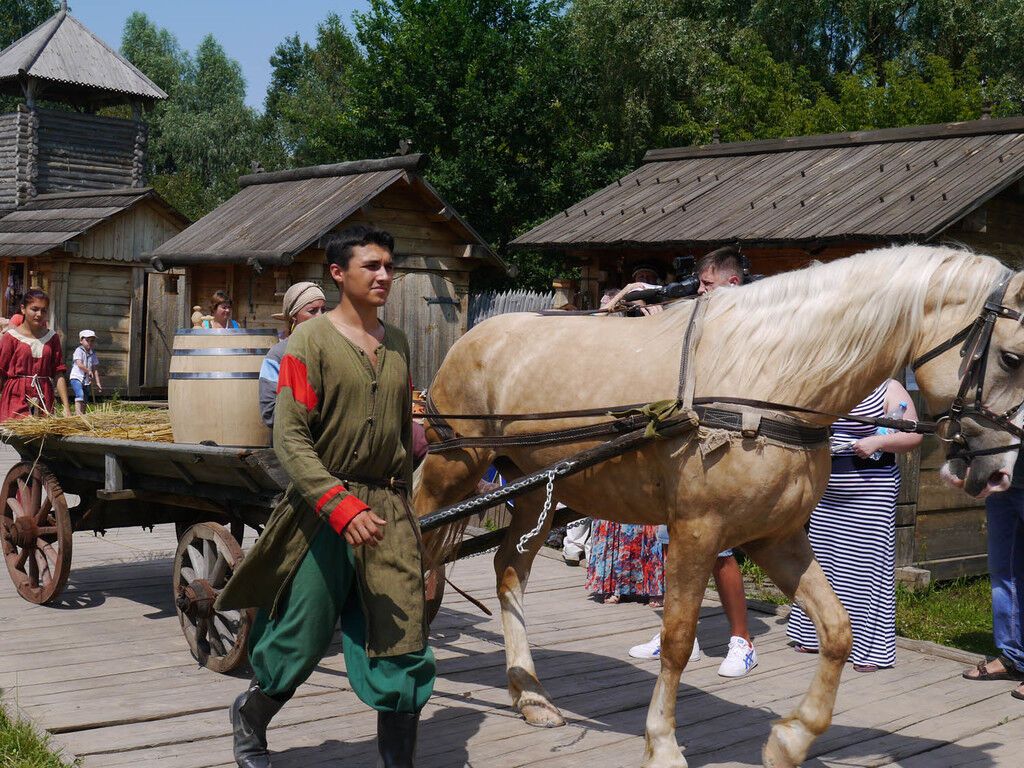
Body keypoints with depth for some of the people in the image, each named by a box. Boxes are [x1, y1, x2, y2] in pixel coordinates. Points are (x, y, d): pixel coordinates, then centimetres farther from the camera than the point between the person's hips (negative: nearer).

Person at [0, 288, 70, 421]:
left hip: (44, 399, 3)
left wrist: (66, 407, -1)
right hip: (16, 397, -3)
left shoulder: (52, 337, 9)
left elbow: (58, 374, 5)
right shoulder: (11, 336, 0)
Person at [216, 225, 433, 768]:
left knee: (403, 648, 0)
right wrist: (341, 507, -25)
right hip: (324, 511, -5)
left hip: (388, 512, 5)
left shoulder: (397, 343, 11)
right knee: (300, 641, 9)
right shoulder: (311, 341, -7)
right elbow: (290, 438, -15)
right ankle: (250, 717, 38)